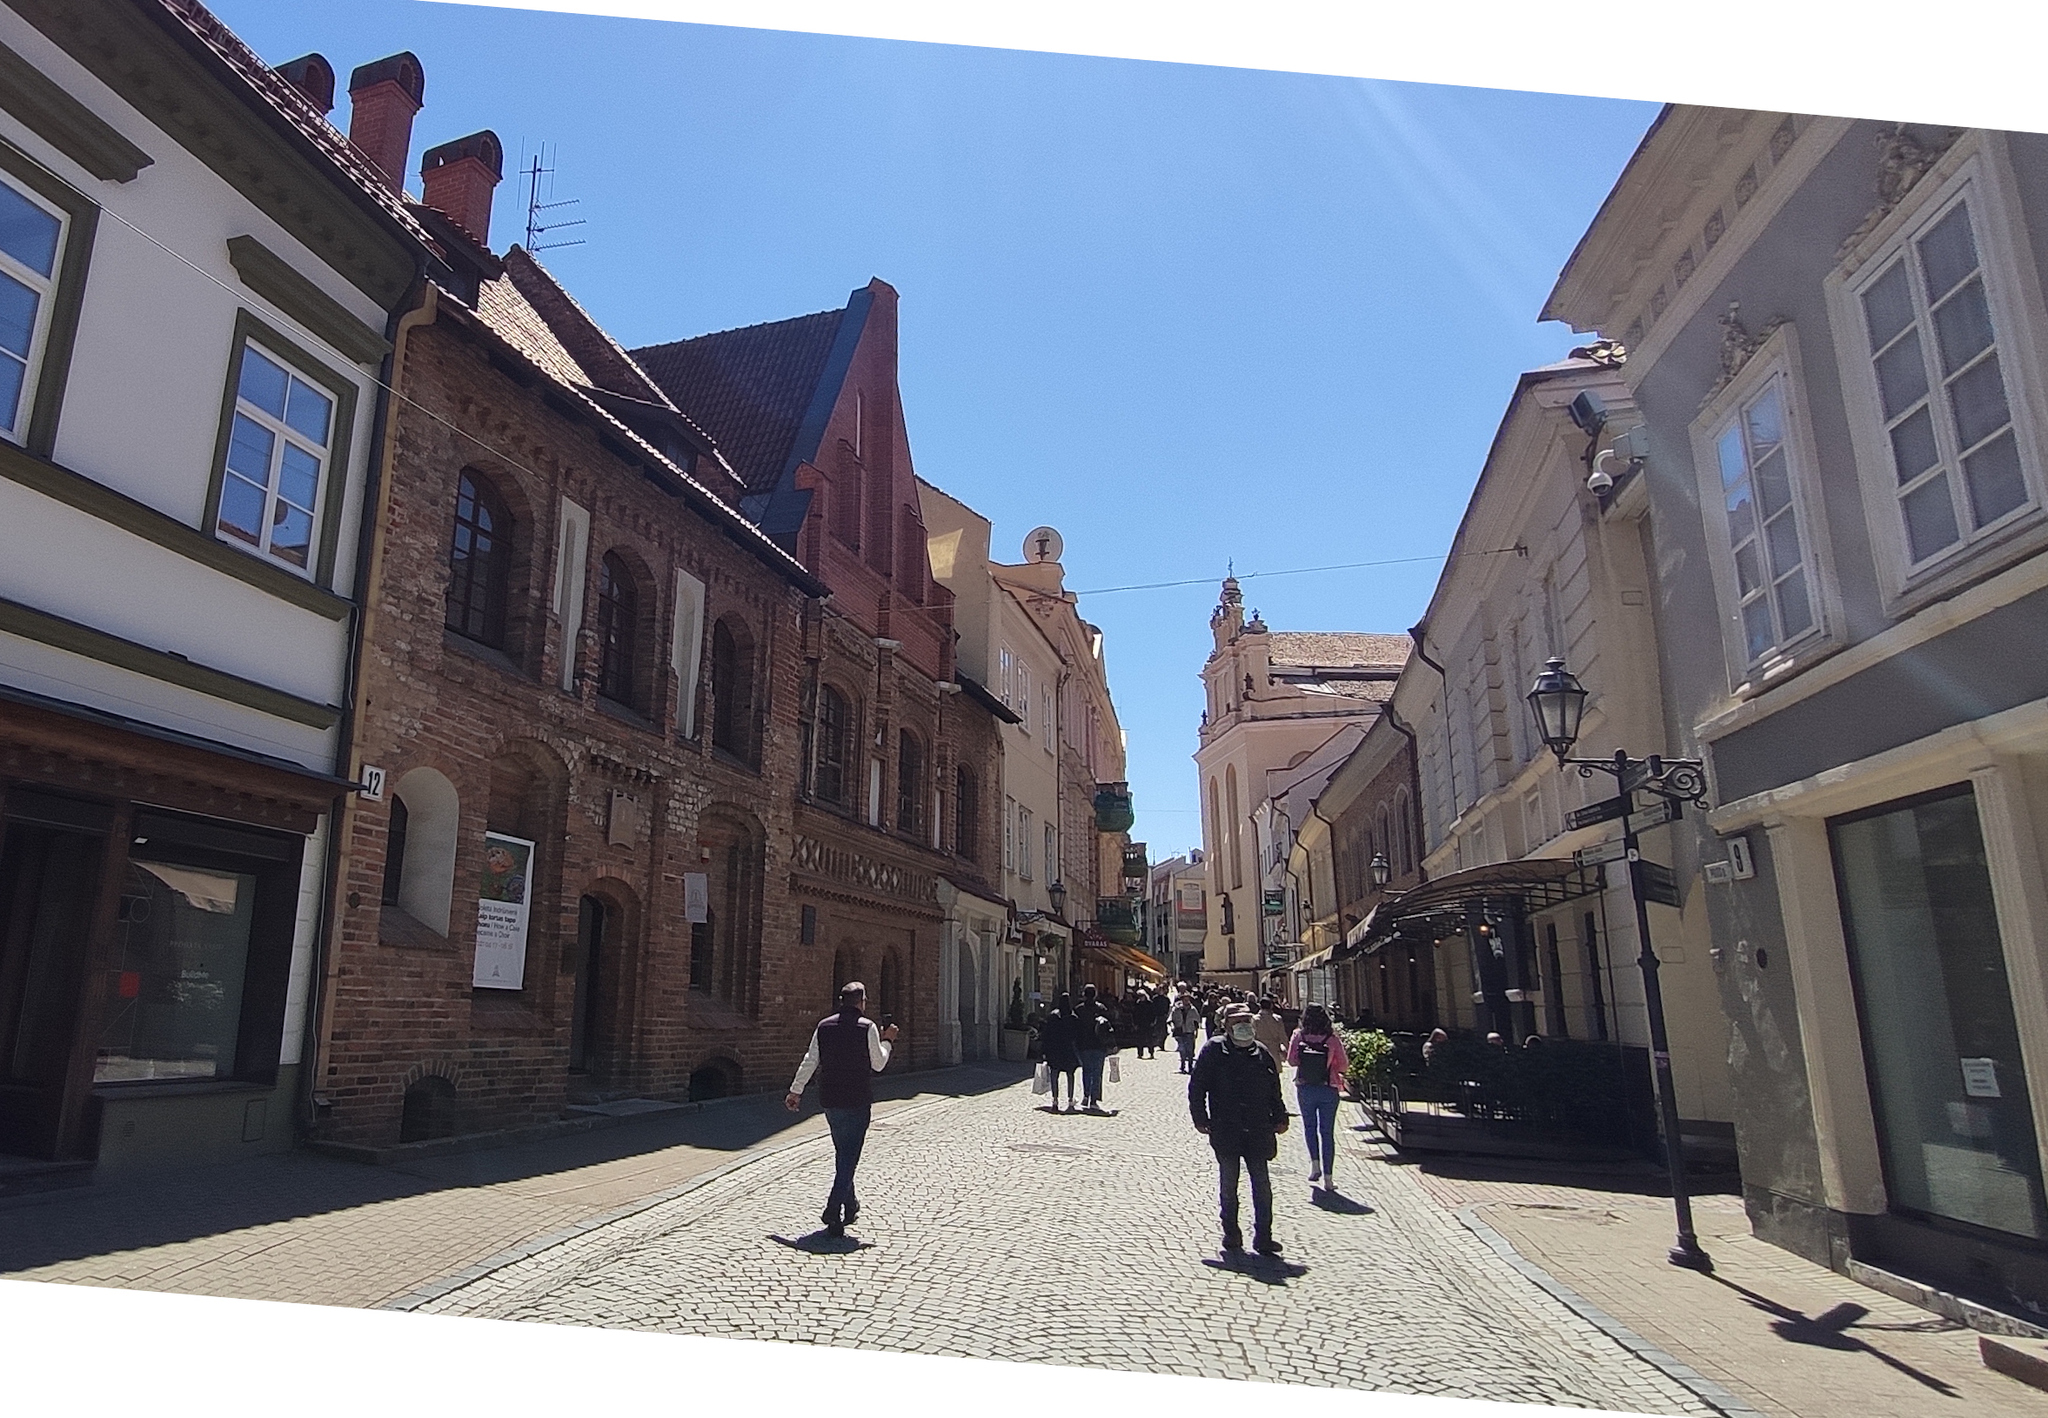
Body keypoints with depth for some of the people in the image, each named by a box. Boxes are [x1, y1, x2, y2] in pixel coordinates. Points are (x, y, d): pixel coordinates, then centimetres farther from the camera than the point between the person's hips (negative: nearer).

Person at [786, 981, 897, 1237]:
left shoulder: (824, 1026, 4)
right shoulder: (867, 1027, -9)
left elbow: (809, 1061, 5)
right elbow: (878, 1064, -2)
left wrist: (795, 1091, 11)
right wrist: (887, 1041, 13)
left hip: (830, 1100, 5)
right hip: (858, 1101, -5)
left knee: (842, 1153, 19)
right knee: (849, 1156, -2)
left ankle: (849, 1206, 31)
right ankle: (833, 1211, -11)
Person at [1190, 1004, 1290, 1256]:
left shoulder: (1261, 1053, 8)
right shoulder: (1214, 1051, -3)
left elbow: (1274, 1090, 17)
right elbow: (1196, 1087, -1)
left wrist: (1279, 1118, 9)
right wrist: (1201, 1119, -4)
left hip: (1258, 1131, 3)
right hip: (1225, 1130, -2)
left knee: (1262, 1184, 2)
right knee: (1228, 1184, 7)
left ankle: (1263, 1237, 10)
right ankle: (1231, 1235, 20)